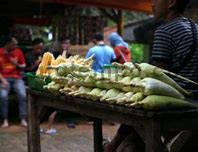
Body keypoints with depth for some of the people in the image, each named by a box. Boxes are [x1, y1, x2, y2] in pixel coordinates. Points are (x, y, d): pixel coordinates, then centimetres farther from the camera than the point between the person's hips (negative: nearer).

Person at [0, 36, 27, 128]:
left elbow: (23, 67, 10)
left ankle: (23, 119, -17)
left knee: (23, 95, -24)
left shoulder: (18, 51, 3)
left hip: (17, 78, 1)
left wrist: (16, 64, -10)